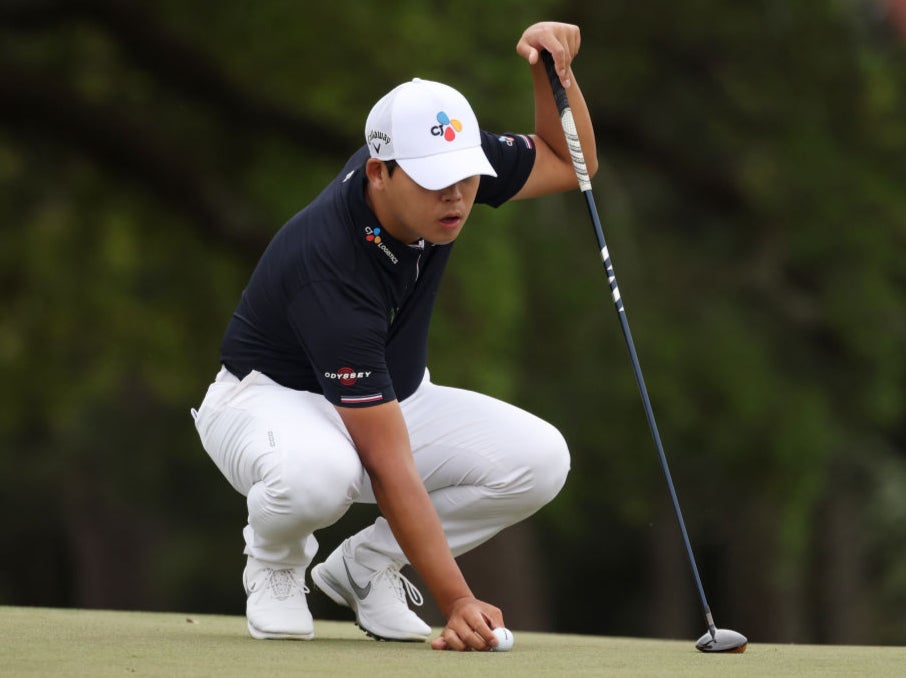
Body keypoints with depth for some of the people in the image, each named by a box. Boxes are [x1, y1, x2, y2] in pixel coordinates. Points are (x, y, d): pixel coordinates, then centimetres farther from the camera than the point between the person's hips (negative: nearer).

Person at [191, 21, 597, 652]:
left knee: (539, 458, -19)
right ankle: (274, 562, -5)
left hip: (390, 400, 7)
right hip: (270, 398, -7)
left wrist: (553, 66, -21)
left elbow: (570, 165, 0)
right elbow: (390, 466, -38)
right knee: (319, 474, -43)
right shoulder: (329, 266, -37)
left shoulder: (437, 159, -19)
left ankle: (366, 565, 3)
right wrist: (457, 603, -43)